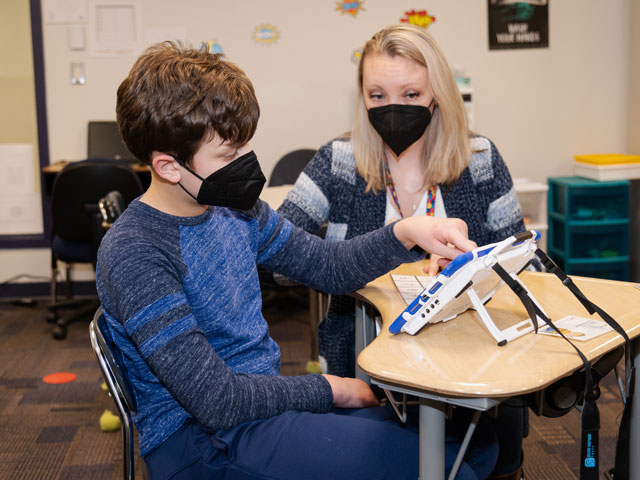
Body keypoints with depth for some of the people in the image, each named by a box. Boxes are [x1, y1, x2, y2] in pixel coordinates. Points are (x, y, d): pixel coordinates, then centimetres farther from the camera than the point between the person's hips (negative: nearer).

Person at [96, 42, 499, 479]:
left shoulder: (234, 209, 4)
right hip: (202, 439, -8)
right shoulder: (133, 253, -20)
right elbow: (214, 398, -22)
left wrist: (405, 233, -5)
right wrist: (328, 390, -12)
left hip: (266, 395, 8)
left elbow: (329, 267, 13)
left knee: (477, 438, 0)